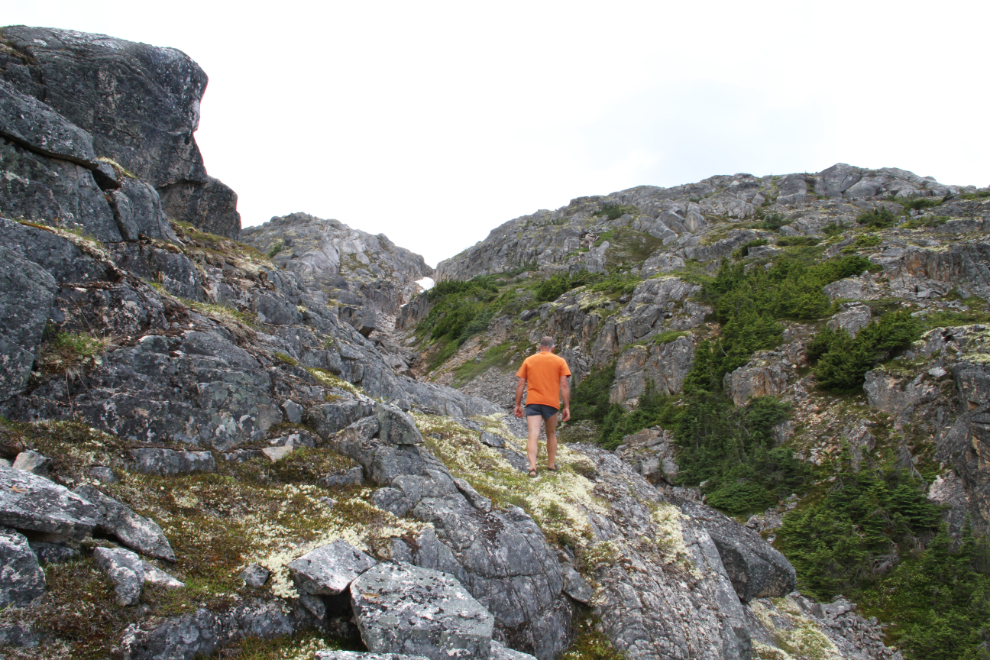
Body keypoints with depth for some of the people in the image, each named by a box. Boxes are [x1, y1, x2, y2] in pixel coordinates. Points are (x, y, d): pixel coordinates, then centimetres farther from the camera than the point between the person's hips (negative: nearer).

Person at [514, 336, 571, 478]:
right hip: (551, 402, 0)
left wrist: (518, 405, 9)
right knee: (551, 434, 19)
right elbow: (564, 385, -2)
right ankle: (551, 465, 25)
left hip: (532, 402, 0)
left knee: (533, 435, -7)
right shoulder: (560, 361, 5)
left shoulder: (528, 360, 9)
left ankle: (532, 467, -22)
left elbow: (520, 384, 5)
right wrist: (567, 407, -1)